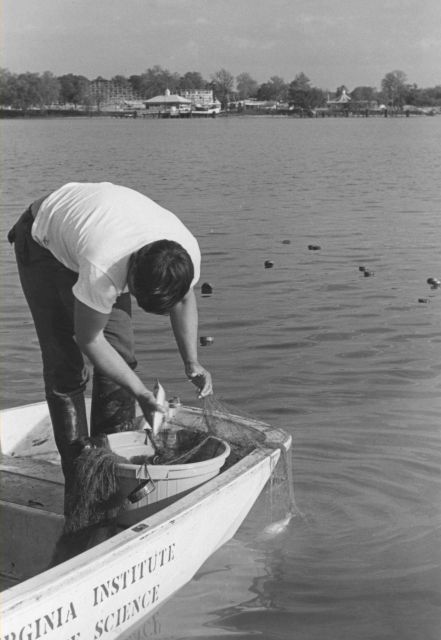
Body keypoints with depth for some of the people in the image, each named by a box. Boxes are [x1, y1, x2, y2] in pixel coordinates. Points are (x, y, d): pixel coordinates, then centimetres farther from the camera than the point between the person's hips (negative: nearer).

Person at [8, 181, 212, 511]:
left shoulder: (188, 252, -29)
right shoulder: (103, 269, -45)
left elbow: (185, 298, -4)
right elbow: (89, 338, -28)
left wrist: (192, 362, -12)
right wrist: (141, 392, -27)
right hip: (43, 239, -5)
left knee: (120, 353, -4)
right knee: (65, 364, -10)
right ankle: (78, 479, 0)